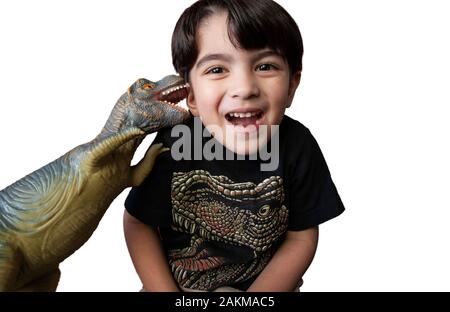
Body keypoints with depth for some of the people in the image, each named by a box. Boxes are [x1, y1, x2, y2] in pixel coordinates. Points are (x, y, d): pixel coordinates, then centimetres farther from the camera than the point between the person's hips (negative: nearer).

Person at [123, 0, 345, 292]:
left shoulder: (297, 147, -21)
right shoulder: (173, 144, -22)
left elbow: (301, 236, -10)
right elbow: (138, 223, -9)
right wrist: (164, 291, -18)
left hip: (267, 282, 1)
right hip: (177, 283, 0)